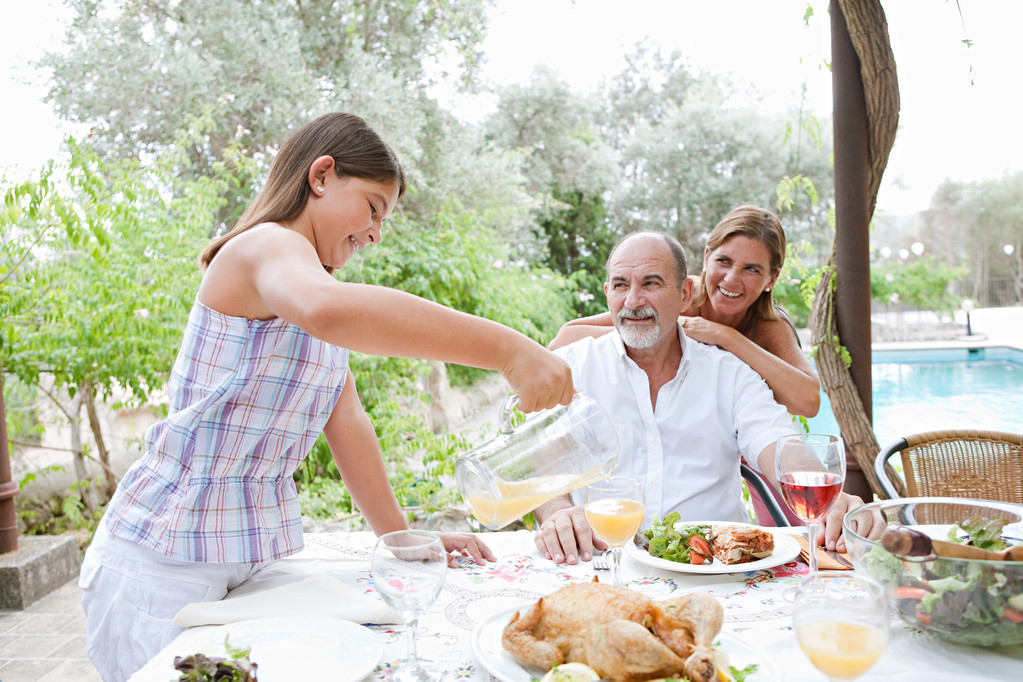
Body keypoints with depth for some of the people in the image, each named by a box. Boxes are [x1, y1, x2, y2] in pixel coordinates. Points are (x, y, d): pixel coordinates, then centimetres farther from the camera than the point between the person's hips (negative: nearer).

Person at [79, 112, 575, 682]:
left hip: (264, 549, 8)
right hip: (165, 563, -8)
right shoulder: (265, 247, -16)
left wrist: (400, 536, 7)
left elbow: (348, 422, 10)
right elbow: (327, 310, -42)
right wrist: (508, 350, -45)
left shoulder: (318, 281, 14)